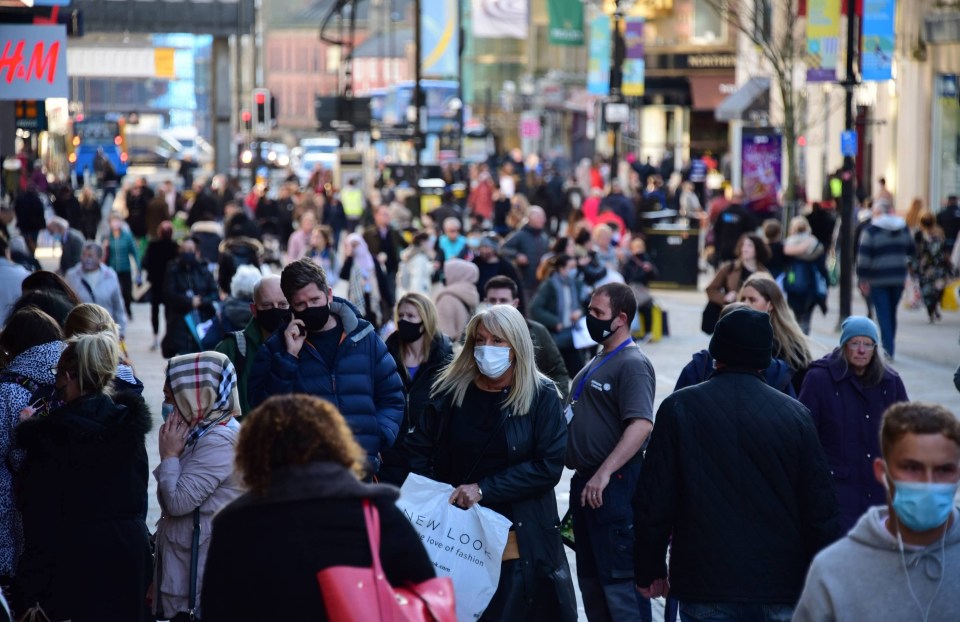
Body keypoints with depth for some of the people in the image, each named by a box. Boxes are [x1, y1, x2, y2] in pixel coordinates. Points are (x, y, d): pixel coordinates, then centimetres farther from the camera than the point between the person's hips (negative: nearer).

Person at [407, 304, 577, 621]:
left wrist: (484, 489, -16)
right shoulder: (450, 390, 6)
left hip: (520, 544, -2)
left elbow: (549, 465, -10)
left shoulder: (541, 396, -2)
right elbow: (420, 449, 10)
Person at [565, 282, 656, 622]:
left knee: (619, 580, -9)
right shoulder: (598, 361, 16)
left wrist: (604, 473, -33)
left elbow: (641, 425, -27)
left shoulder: (632, 364, -14)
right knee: (591, 579, 16)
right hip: (586, 480, 10)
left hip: (616, 484, -10)